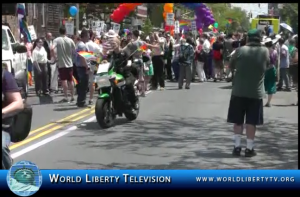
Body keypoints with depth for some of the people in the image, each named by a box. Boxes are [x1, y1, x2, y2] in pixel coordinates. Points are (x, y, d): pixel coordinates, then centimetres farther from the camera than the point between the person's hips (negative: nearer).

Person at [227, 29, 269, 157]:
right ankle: (249, 148, 6)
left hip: (239, 91, 0)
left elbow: (231, 65, 7)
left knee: (238, 120, 9)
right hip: (256, 92, 0)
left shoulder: (241, 50, -4)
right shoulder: (265, 51, -1)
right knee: (251, 122, 5)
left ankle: (237, 146, 8)